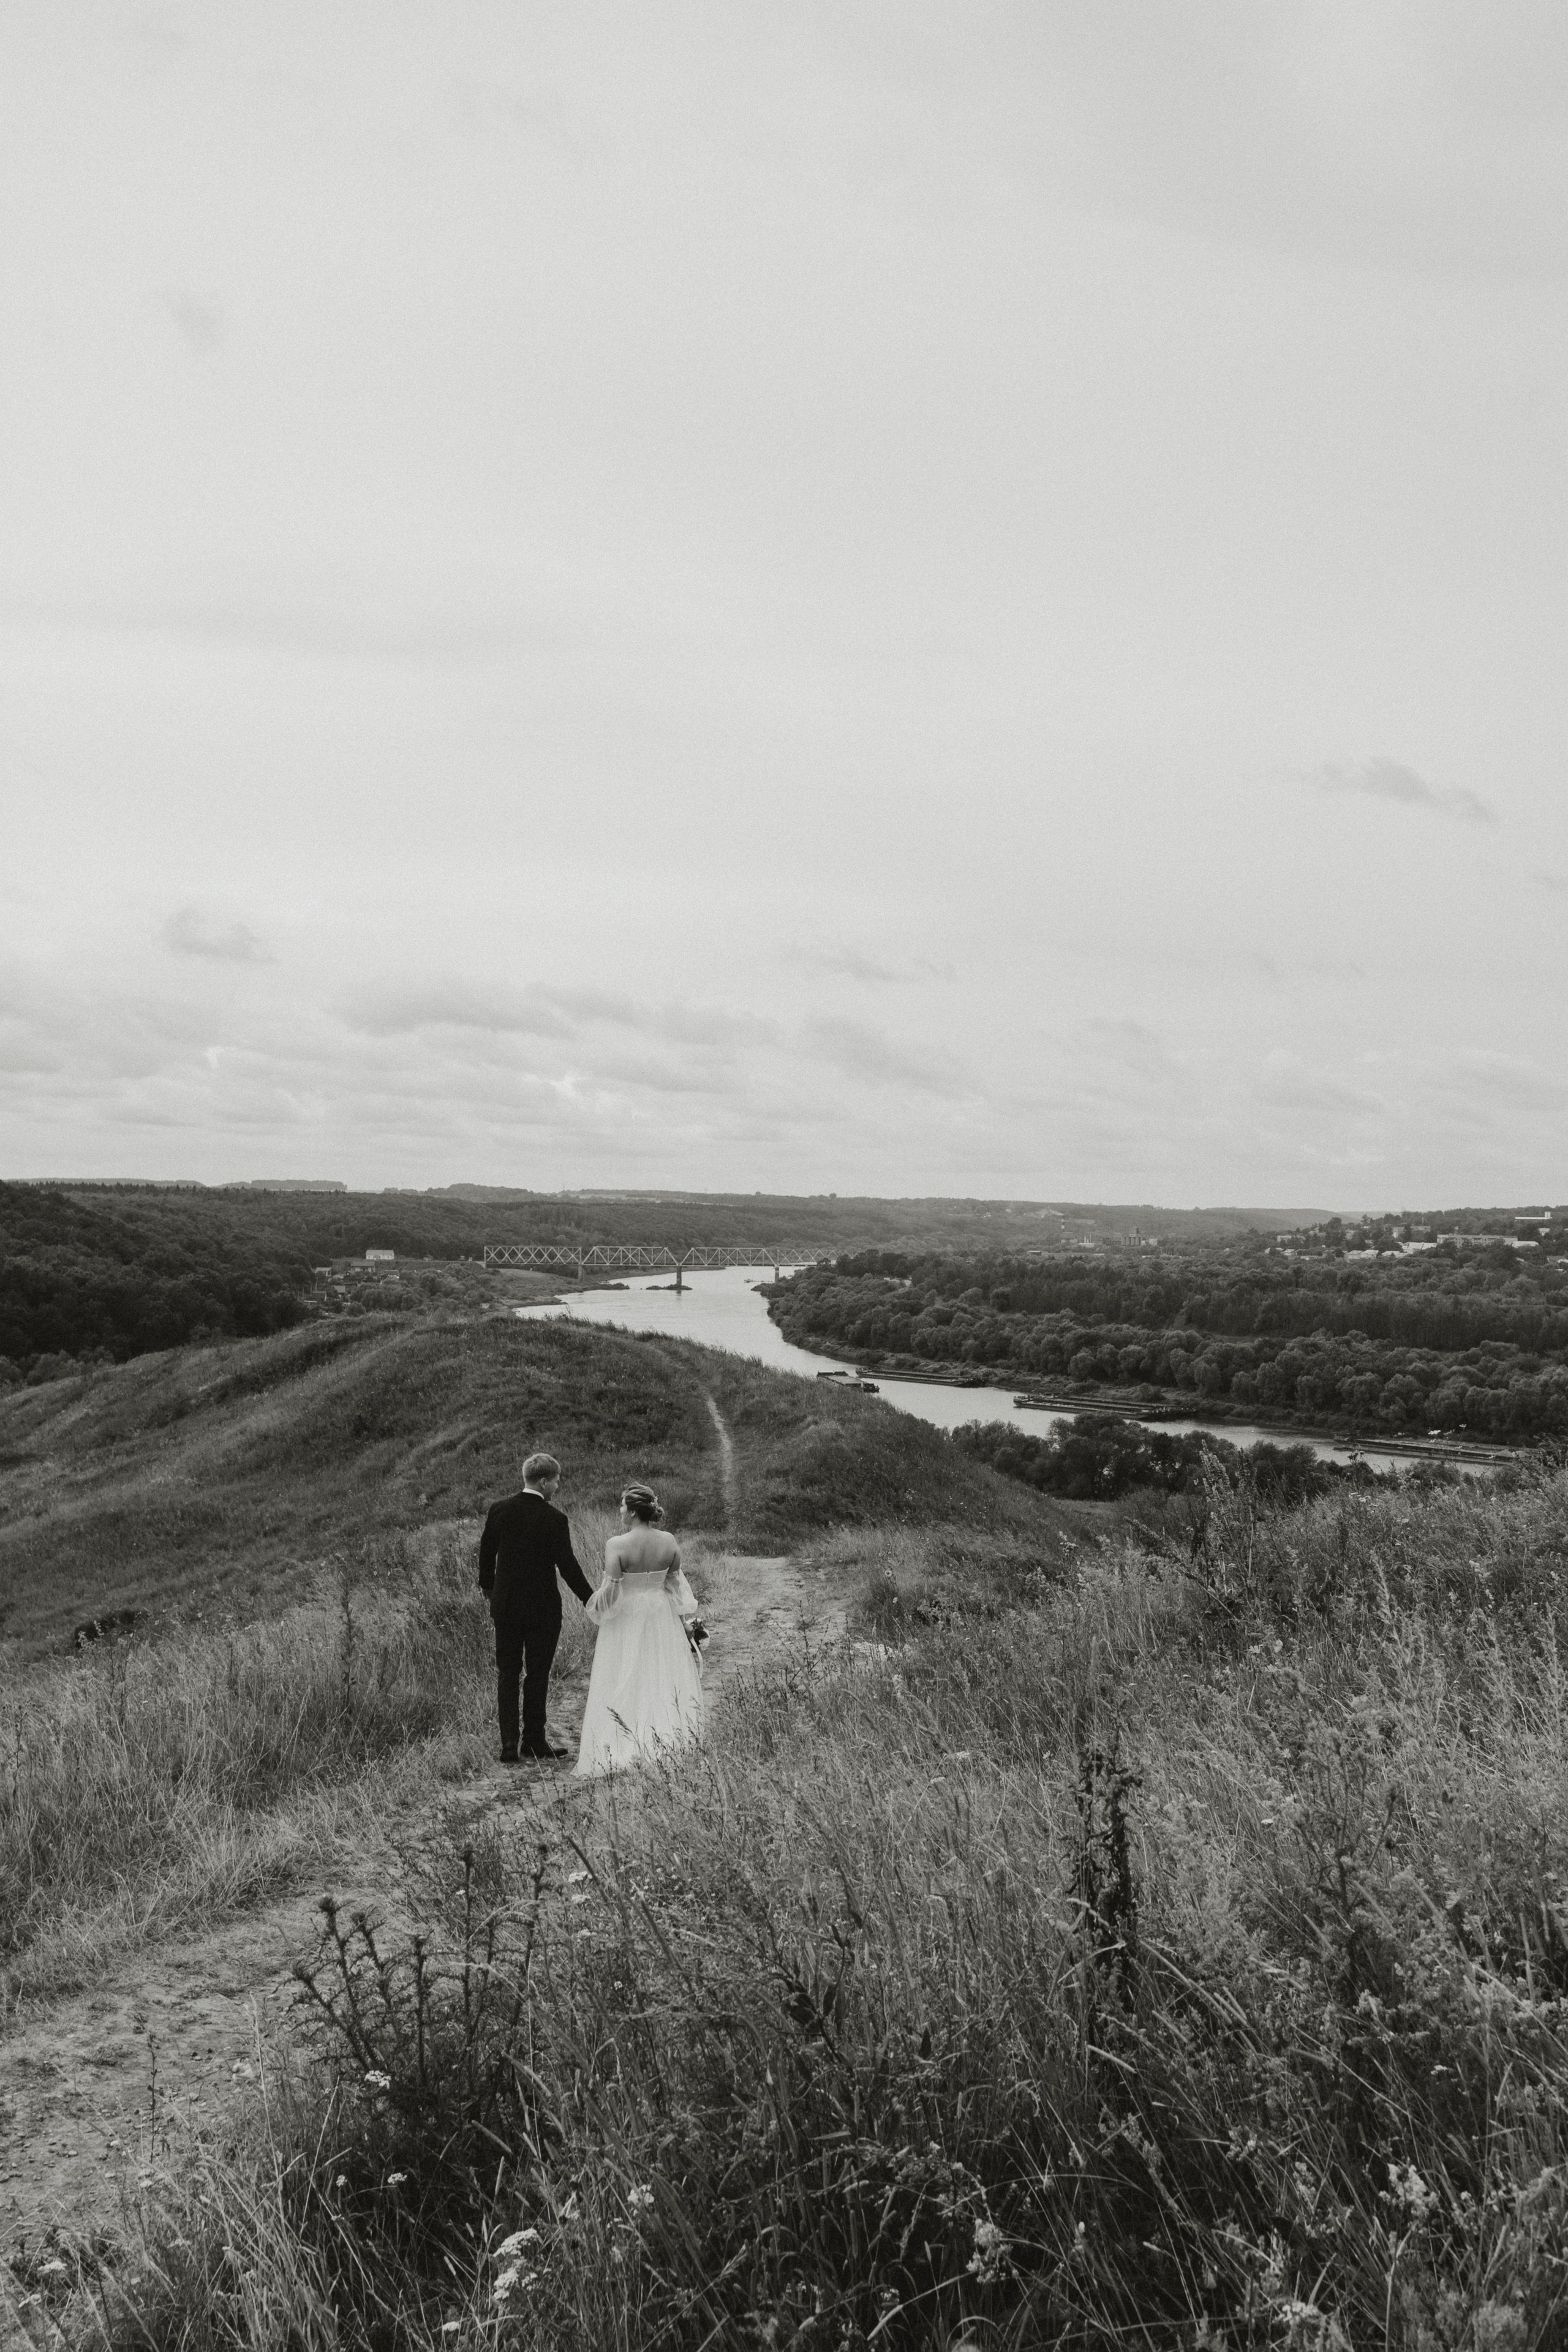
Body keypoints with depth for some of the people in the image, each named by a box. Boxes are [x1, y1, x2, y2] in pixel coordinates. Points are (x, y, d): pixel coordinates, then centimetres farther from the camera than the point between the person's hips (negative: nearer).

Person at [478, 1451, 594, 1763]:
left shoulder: (498, 1511, -2)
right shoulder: (554, 1518, -15)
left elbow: (486, 1554, 7)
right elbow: (567, 1564, -13)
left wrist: (488, 1587, 24)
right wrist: (589, 1598, -2)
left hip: (505, 1605, 4)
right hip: (542, 1607, -3)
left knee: (507, 1673, 9)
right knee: (537, 1674, 8)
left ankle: (509, 1744, 4)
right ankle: (533, 1740, 16)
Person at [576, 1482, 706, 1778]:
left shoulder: (616, 1545, -19)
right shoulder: (669, 1542, -5)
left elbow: (610, 1591, -17)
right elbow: (675, 1582, 6)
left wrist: (594, 1608, 4)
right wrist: (689, 1617, 17)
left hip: (626, 1620, -4)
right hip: (662, 1618, 4)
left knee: (625, 1686, 5)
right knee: (663, 1679, 12)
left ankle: (624, 1752, 8)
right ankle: (669, 1743, 14)